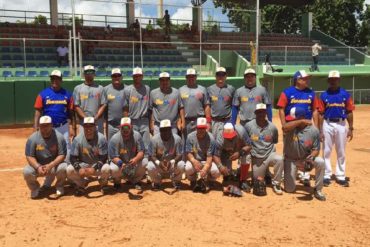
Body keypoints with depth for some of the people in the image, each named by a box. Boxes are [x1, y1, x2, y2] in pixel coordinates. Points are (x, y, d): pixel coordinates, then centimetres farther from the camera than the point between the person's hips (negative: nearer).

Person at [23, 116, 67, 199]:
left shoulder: (59, 137, -13)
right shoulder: (32, 138, -10)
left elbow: (62, 155, -14)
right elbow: (29, 156, -9)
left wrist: (50, 165, -30)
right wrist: (38, 167, -28)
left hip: (54, 165, -1)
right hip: (37, 165, 1)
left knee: (64, 168, -33)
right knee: (27, 171, -30)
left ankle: (59, 186, 2)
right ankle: (35, 188, 6)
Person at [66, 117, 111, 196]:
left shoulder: (101, 138, -17)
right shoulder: (77, 139, -12)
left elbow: (103, 158, -17)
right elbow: (73, 158, -12)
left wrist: (94, 168, -34)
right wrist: (79, 169, -32)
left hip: (97, 165, -2)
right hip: (83, 165, 2)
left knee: (106, 169, -33)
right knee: (69, 170, -25)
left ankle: (103, 183, 5)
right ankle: (81, 183, 8)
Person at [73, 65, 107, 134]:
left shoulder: (100, 88, 10)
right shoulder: (78, 88, 8)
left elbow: (103, 105, 4)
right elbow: (76, 106, 2)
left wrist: (95, 118, -9)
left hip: (98, 122, 1)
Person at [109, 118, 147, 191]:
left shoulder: (137, 135, -13)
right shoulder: (114, 139, -19)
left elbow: (141, 152, -16)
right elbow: (113, 157, -19)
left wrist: (136, 159, -39)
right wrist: (121, 163, -41)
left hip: (134, 162, 2)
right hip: (119, 162, -2)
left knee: (145, 162, -27)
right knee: (113, 169, -35)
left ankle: (135, 181, 3)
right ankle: (117, 181, 6)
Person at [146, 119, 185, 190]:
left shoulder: (177, 138, -14)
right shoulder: (154, 139, -14)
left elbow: (179, 155, -15)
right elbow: (151, 156, -13)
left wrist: (171, 162, -35)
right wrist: (158, 162, -34)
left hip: (172, 164, 0)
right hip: (158, 164, 0)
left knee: (181, 165, -31)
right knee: (150, 167, -31)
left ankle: (176, 181, 4)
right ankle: (157, 182, 5)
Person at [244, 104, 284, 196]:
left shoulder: (272, 127, -6)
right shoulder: (248, 126, -9)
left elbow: (275, 142, 8)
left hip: (269, 154, 0)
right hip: (256, 158, 0)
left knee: (279, 159, -34)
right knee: (258, 183, -1)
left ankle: (276, 183, -11)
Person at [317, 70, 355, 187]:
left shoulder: (345, 94, 1)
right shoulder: (324, 95, 0)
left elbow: (349, 112, 2)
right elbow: (321, 114, 0)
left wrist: (351, 128, -2)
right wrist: (320, 130, -5)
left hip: (341, 124, 1)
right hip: (328, 125, 0)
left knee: (341, 152, 8)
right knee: (327, 151, 5)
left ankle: (340, 176, 17)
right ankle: (326, 176, 14)